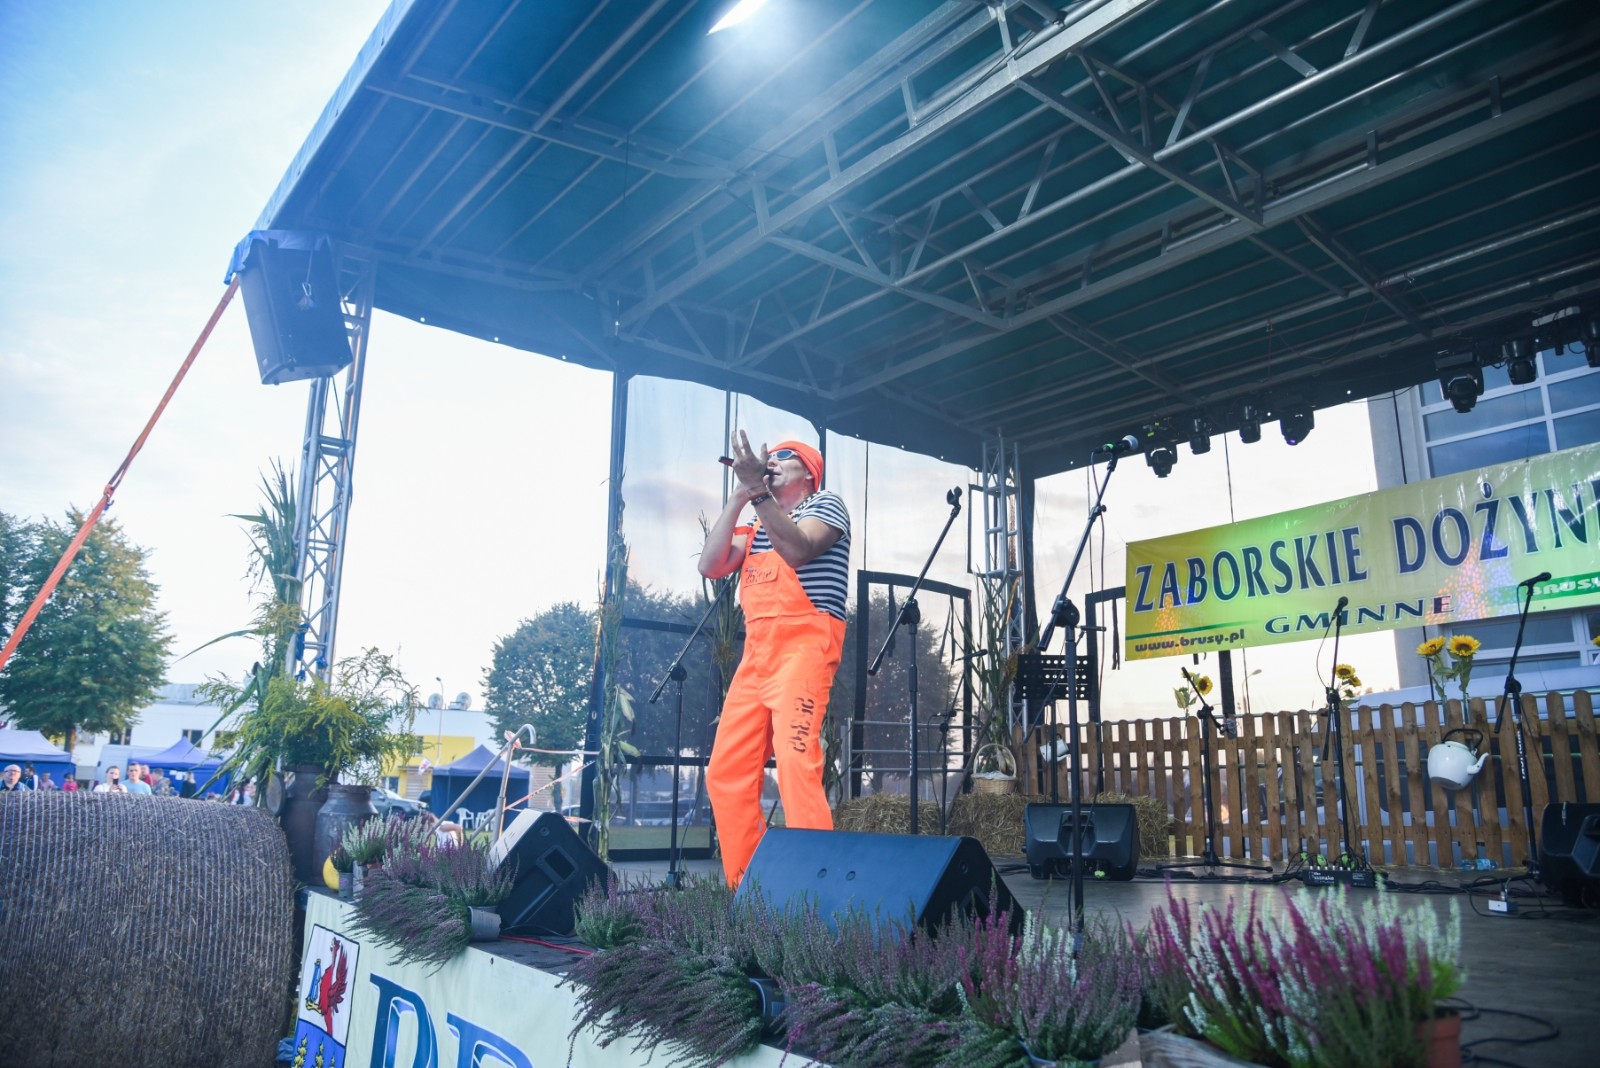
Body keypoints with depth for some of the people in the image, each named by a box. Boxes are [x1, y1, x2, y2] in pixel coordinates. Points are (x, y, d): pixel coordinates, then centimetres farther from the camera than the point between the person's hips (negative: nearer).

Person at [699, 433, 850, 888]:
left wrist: (757, 490, -17)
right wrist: (740, 496, 6)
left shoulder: (826, 505, 7)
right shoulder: (755, 527, 25)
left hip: (803, 645, -7)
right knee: (726, 771, 2)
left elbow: (797, 549, -15)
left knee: (795, 762, -20)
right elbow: (711, 565, 8)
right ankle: (743, 887, 9)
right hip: (755, 652, 7)